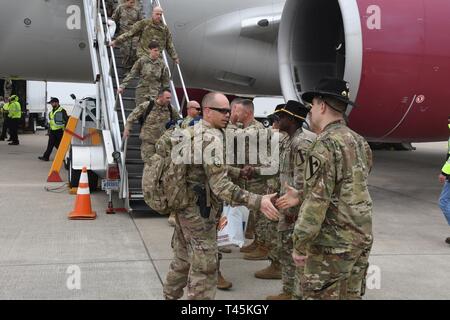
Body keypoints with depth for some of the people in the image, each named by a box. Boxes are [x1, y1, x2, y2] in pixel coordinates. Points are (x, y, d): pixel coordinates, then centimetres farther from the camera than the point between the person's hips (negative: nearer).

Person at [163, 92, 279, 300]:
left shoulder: (192, 131, 10)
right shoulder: (212, 138, -20)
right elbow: (220, 186, -28)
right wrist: (257, 201, -32)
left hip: (183, 206, 10)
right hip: (199, 212, -10)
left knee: (182, 261, 22)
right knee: (204, 270, -1)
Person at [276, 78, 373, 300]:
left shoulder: (326, 145, -18)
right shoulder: (359, 141, 10)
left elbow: (318, 201, -22)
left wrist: (300, 245, -15)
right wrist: (301, 197, 19)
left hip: (332, 244, -8)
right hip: (361, 238, 9)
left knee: (321, 296, 3)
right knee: (351, 295, 17)